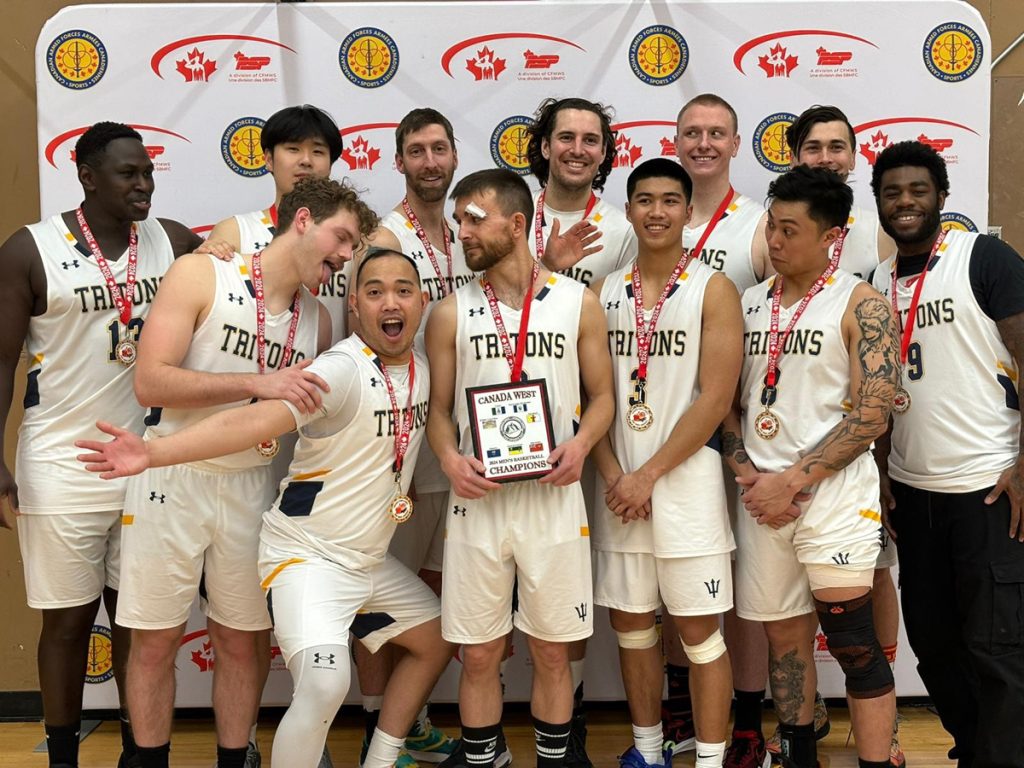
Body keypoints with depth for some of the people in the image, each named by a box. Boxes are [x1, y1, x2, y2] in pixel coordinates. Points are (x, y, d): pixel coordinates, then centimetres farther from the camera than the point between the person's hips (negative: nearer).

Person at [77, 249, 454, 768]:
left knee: (436, 641, 20)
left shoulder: (421, 367, 1)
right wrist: (154, 452, -48)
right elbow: (254, 421, -36)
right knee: (325, 685, -27)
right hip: (308, 555, -8)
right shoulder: (342, 370, -23)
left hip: (371, 559, 8)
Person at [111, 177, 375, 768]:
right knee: (155, 643, 7)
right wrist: (260, 382, -26)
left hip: (252, 489, 4)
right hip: (173, 480, -4)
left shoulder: (318, 320, 6)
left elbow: (321, 416, 16)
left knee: (240, 642, 11)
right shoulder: (201, 276, -9)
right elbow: (151, 383, -19)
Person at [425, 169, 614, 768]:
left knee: (553, 652, 9)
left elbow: (602, 395, 7)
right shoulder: (452, 313, 4)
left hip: (554, 497, 0)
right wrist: (450, 457, -13)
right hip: (478, 499, 1)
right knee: (480, 655, 7)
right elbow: (438, 407, 7)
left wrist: (581, 443, -13)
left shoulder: (579, 302, 3)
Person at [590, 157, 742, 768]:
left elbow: (715, 399, -11)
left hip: (686, 479, -4)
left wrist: (649, 475, -13)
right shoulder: (604, 292, 8)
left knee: (699, 631, 1)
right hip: (619, 483, 4)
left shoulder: (713, 290, -3)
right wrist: (612, 476, -6)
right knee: (632, 623, 12)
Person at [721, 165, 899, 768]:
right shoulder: (749, 304, 10)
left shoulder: (862, 305, -5)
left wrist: (794, 480, -15)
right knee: (784, 634, 13)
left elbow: (872, 416, -12)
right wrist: (747, 475, -3)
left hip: (833, 490, -5)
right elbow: (727, 400, 13)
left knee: (852, 640, -6)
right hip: (763, 493, 5)